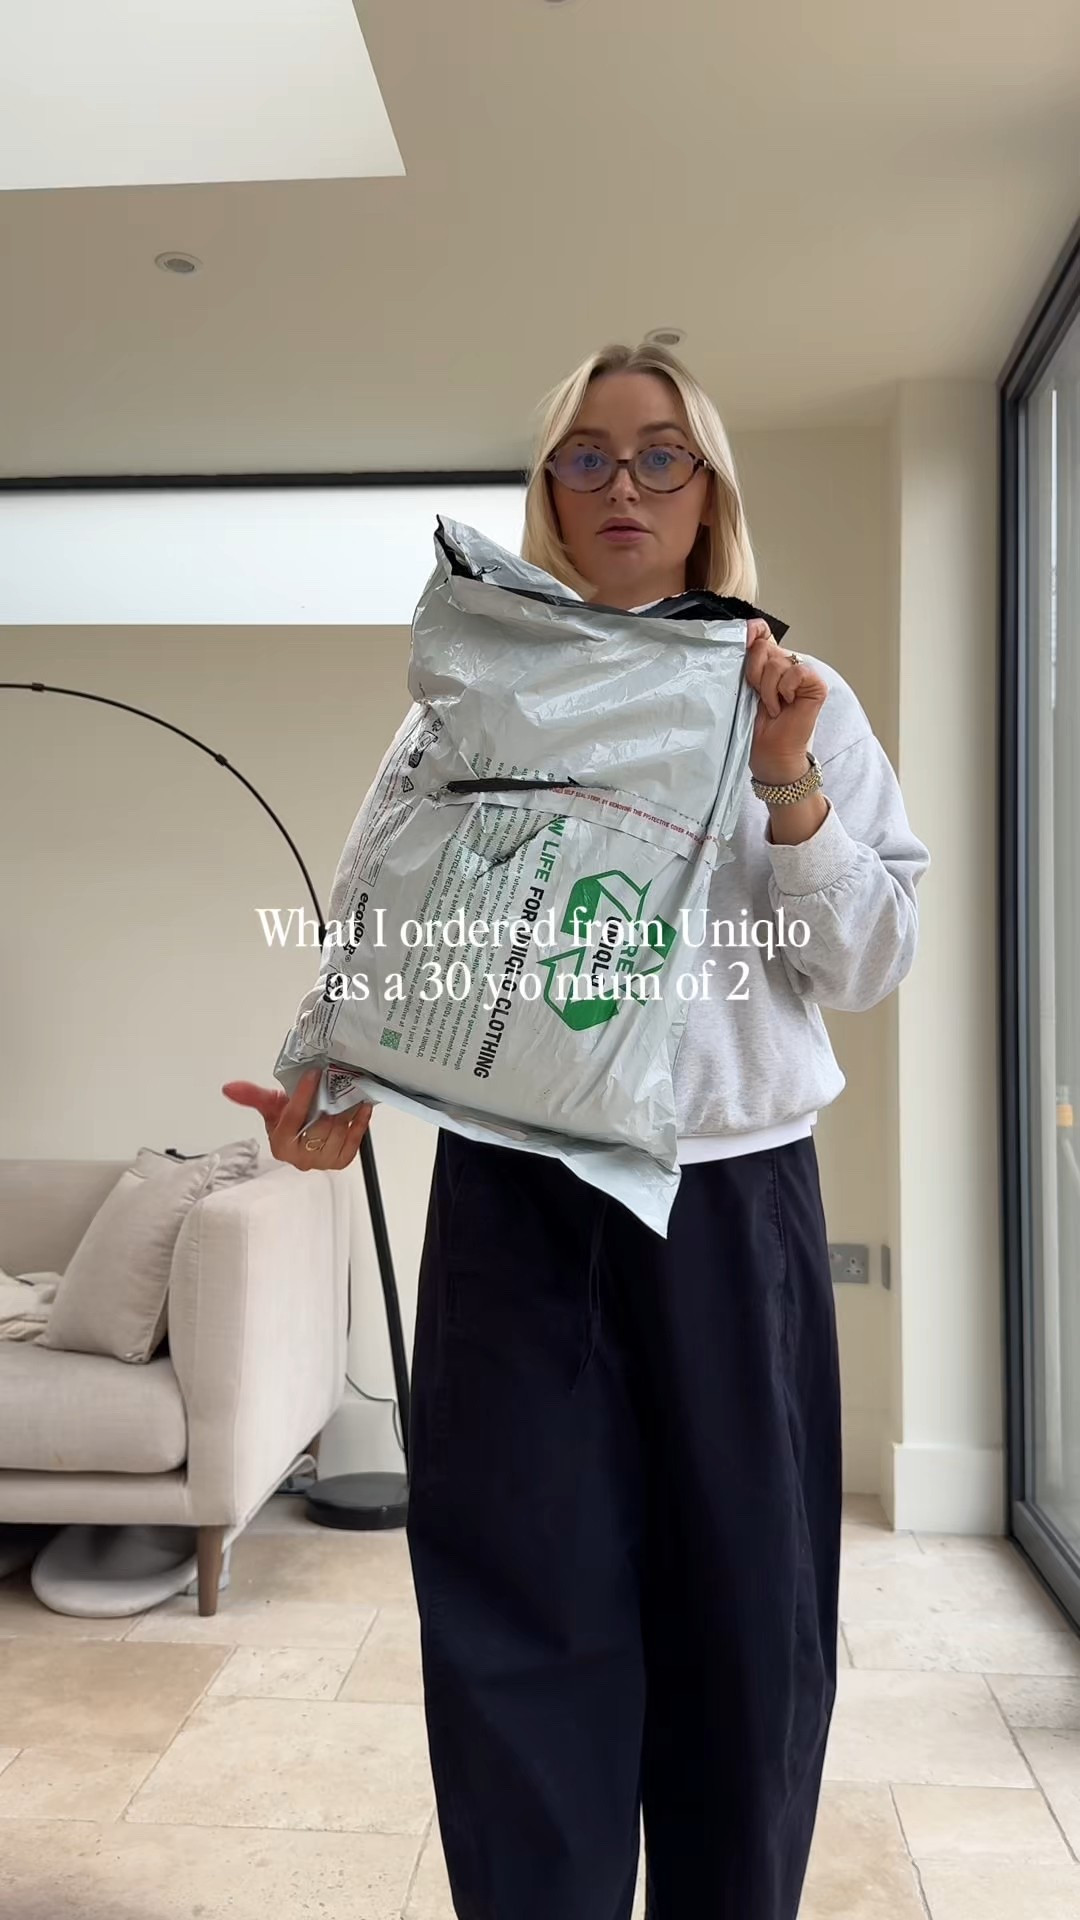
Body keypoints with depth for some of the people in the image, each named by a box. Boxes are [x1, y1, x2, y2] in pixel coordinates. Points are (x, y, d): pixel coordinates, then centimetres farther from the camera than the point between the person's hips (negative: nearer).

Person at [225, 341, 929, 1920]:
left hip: (733, 1196, 1)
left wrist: (790, 789, -10)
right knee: (525, 1612, 5)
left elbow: (867, 970, 4)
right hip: (513, 1195, 0)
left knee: (743, 1609, 10)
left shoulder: (799, 702, 7)